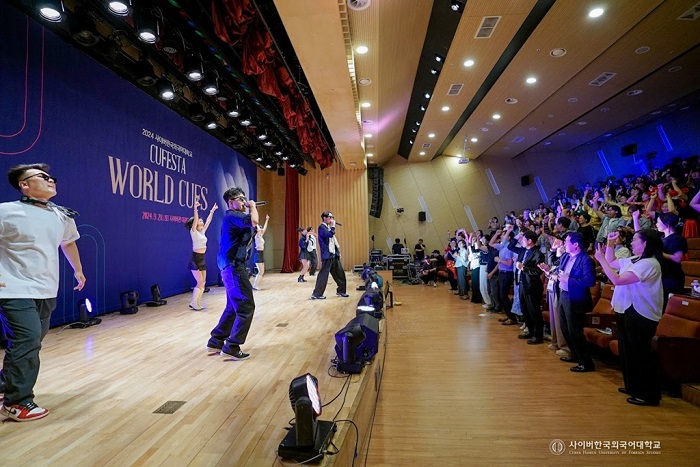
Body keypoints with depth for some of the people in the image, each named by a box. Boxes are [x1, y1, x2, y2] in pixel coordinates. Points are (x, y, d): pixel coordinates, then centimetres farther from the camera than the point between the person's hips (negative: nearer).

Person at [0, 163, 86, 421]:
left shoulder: (63, 217, 6)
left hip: (47, 290, 6)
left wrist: (78, 270, 30)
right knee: (27, 341, -11)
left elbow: (68, 242, 25)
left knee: (34, 341, 15)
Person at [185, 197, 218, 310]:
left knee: (203, 283, 6)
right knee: (200, 282, -9)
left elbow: (208, 221, 19)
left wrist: (212, 211, 23)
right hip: (195, 260, -8)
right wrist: (195, 207, -31)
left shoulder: (203, 232, 12)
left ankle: (198, 303, 12)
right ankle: (193, 303, 1)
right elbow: (195, 219, -21)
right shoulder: (194, 231, -7)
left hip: (202, 260, 8)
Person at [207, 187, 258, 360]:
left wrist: (249, 208, 15)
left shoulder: (232, 217, 19)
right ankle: (232, 347, 0)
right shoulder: (232, 216, -15)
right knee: (246, 307, -6)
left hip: (231, 267, 11)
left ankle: (216, 341, 25)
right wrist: (252, 206, -14)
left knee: (233, 307, 18)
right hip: (234, 267, -11)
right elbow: (253, 222, -31)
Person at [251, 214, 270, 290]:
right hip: (258, 254, -9)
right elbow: (259, 230, -28)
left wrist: (267, 219, 26)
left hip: (261, 254, 9)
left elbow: (265, 228, 22)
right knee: (260, 272, -9)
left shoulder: (261, 236, 13)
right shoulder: (257, 236, -9)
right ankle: (254, 286, -3)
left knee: (262, 272, 8)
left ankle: (255, 285, 13)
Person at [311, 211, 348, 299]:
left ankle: (340, 291, 25)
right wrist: (333, 226, -13)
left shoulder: (329, 227, 19)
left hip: (334, 254, 9)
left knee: (340, 273, 12)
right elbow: (329, 235, -27)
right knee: (323, 274, -8)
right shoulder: (322, 227, -10)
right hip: (327, 255, -9)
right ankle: (316, 294, -2)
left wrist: (338, 250, 15)